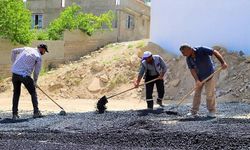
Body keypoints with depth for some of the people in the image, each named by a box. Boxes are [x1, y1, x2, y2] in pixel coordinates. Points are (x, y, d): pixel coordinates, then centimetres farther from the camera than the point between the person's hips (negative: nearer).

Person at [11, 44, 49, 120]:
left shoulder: (26, 49, 17)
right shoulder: (38, 56, 2)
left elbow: (13, 51, 23)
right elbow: (36, 71, 5)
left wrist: (14, 62, 26)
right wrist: (35, 82, 18)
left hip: (15, 73, 5)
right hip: (24, 75, -5)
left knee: (16, 93, 15)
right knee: (33, 92, 11)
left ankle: (15, 114, 13)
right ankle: (36, 112, 8)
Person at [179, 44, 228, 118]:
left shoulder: (201, 50, -24)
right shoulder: (188, 58, -8)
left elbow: (215, 52, -24)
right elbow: (192, 69, -11)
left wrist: (223, 62, -33)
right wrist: (197, 80, -24)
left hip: (209, 75, -5)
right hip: (199, 76, 5)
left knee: (210, 93, -5)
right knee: (197, 93, 5)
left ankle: (211, 111, 7)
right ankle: (194, 111, 11)